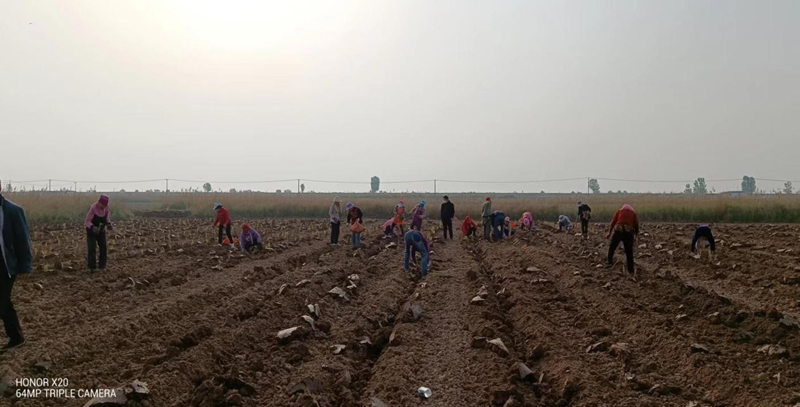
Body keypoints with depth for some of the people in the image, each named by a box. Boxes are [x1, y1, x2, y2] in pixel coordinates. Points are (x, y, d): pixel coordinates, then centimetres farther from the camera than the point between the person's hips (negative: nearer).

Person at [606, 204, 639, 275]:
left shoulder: (619, 211, 17)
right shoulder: (633, 213, 19)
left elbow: (613, 222, 9)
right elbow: (636, 225, 13)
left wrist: (609, 232, 12)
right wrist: (635, 235, 23)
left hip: (618, 231, -1)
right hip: (629, 232, 1)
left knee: (612, 247, 19)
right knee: (629, 252, 9)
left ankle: (610, 261, 7)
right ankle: (631, 270, 11)